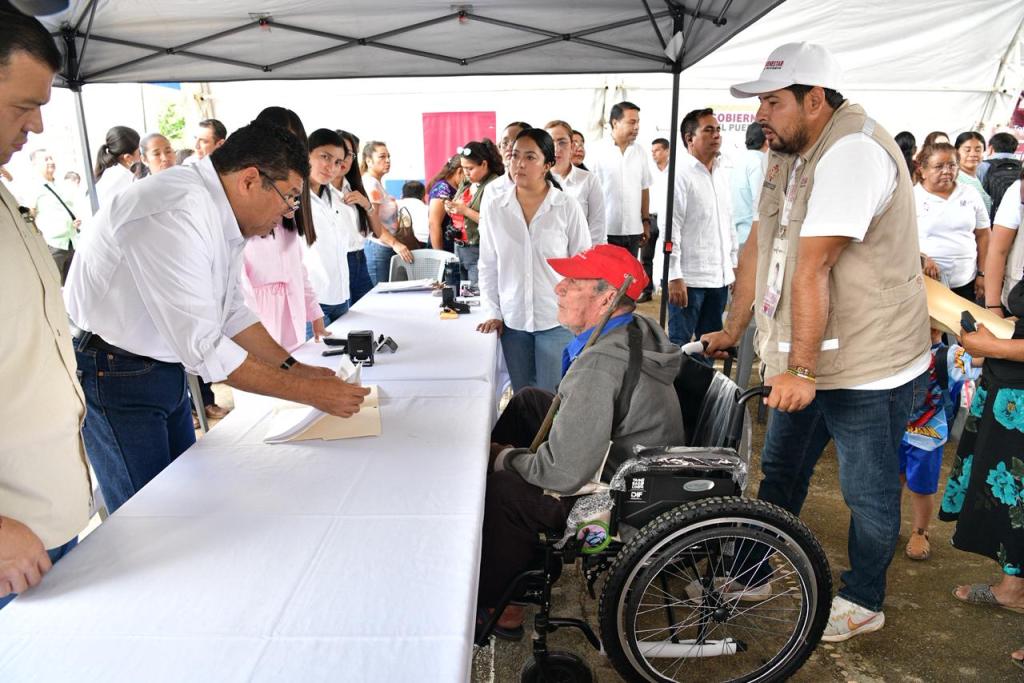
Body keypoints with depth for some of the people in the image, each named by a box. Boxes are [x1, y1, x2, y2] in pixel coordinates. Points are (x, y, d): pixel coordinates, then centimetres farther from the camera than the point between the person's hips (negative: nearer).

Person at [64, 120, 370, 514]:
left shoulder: (223, 213, 1)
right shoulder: (175, 215, -29)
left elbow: (231, 311, 10)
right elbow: (203, 348, -30)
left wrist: (294, 368, 2)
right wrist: (308, 391, -25)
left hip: (164, 368, 9)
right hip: (112, 374, -9)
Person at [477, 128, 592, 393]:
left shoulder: (567, 207, -6)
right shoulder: (493, 208, 0)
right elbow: (488, 267, 6)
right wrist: (493, 313, 2)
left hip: (557, 320, -2)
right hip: (512, 320, 3)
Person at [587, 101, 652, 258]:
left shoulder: (640, 152, 10)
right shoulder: (597, 150, -4)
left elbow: (644, 189, 16)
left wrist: (646, 221, 11)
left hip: (633, 230, 4)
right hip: (604, 230, -4)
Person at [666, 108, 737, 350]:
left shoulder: (721, 173, 13)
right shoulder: (680, 174, -10)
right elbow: (671, 227, -14)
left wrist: (734, 262, 15)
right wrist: (674, 276, -18)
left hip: (719, 276, 7)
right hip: (689, 277, -7)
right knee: (680, 343, 1)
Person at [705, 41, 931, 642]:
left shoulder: (853, 151, -23)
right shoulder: (790, 153, 7)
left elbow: (813, 268, -28)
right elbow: (759, 246, 9)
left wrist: (801, 368, -29)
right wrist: (733, 332, 13)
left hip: (870, 368, -8)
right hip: (805, 364, 9)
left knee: (867, 491, 11)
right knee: (781, 469, 19)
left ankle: (864, 602, 33)